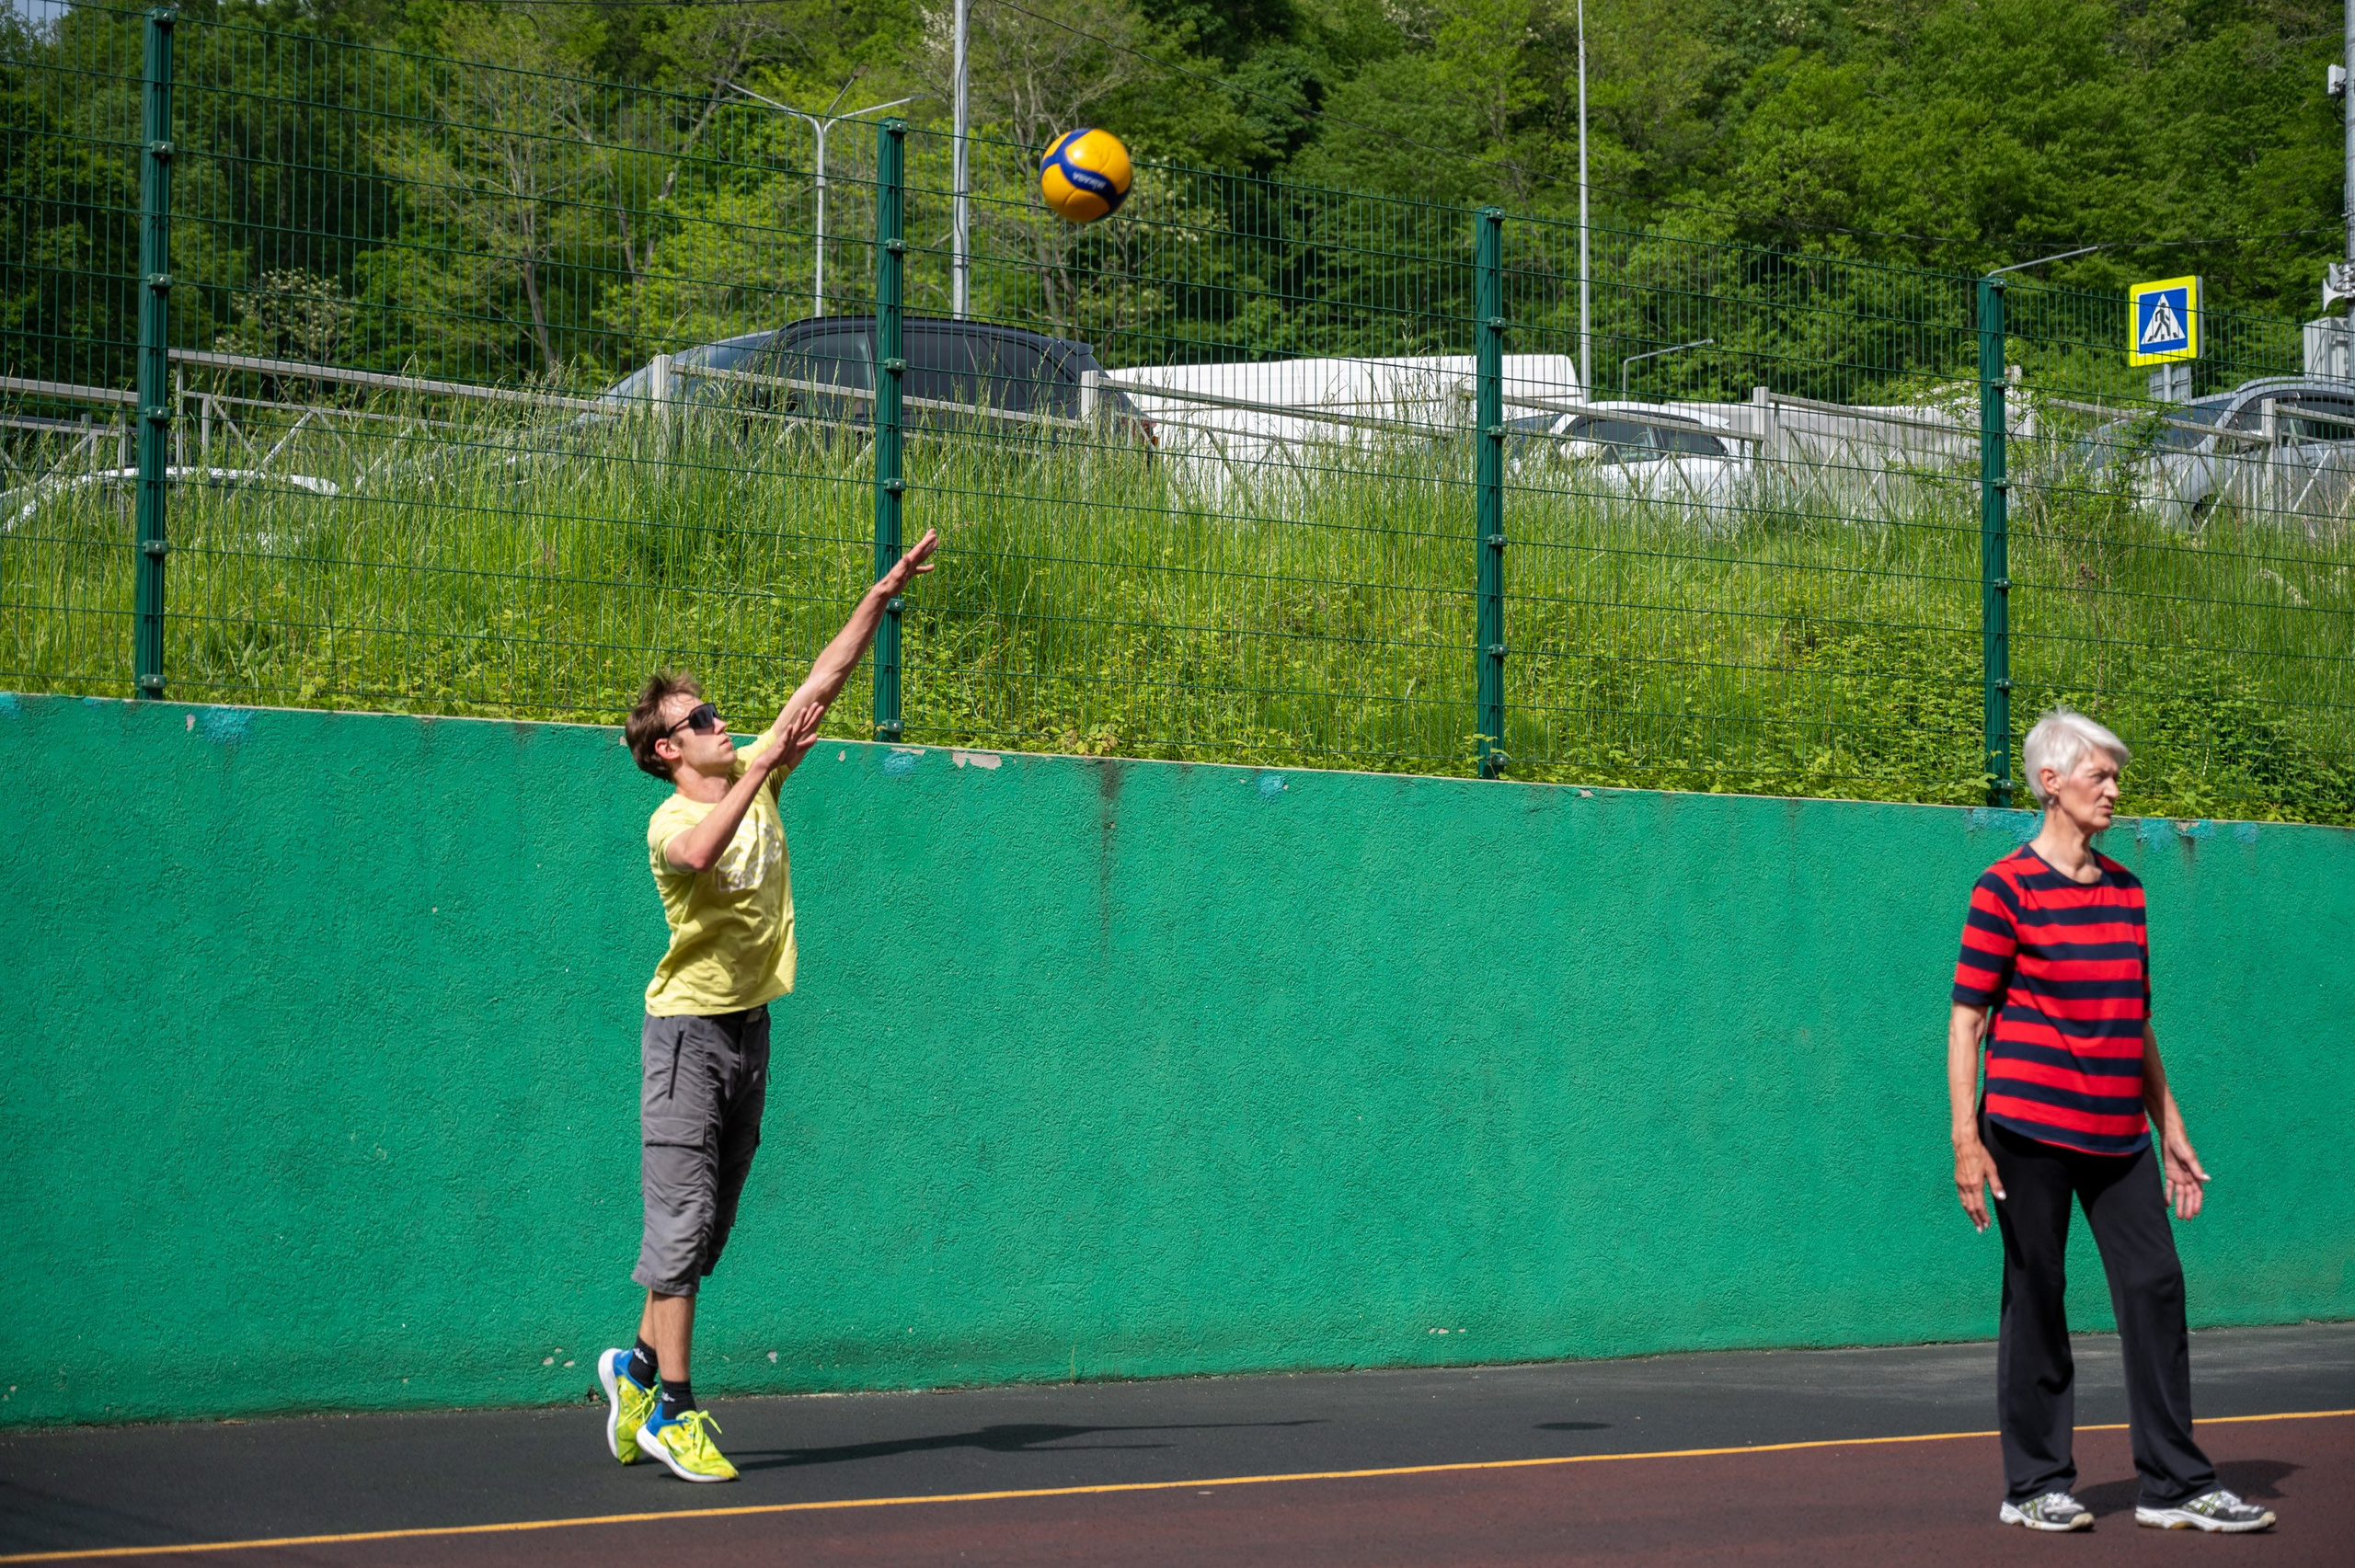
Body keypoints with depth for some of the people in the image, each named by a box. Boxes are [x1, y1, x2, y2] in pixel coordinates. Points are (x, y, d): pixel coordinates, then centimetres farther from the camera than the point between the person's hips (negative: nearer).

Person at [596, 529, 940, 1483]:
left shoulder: (757, 777, 7)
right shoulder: (671, 821, -13)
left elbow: (825, 679, 8)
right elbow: (700, 851, -39)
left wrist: (882, 596, 4)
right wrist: (763, 767, -40)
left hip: (749, 1028, 7)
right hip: (689, 1027, -7)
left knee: (708, 1225, 12)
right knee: (682, 1216, -8)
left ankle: (641, 1365, 26)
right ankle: (670, 1410, -5)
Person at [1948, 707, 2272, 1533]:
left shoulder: (2124, 886, 14)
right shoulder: (2006, 889, -6)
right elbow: (1965, 1020, -7)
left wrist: (2171, 1131, 19)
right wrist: (1966, 1140, -13)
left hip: (2118, 1132, 6)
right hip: (2031, 1127, -6)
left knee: (2155, 1285, 2)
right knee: (2036, 1297, 1)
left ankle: (2175, 1485, 7)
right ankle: (2035, 1485, 11)